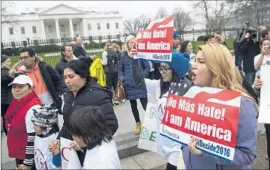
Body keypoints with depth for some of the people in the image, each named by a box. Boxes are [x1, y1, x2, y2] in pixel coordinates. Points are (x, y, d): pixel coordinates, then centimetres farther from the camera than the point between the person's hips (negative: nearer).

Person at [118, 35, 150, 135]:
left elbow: (147, 67, 3)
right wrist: (121, 78, -2)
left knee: (145, 105, -7)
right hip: (129, 85, 3)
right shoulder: (124, 56, 3)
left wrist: (143, 76, -10)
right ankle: (138, 125, 29)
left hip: (140, 84, -2)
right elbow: (120, 69, 12)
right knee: (133, 106, 13)